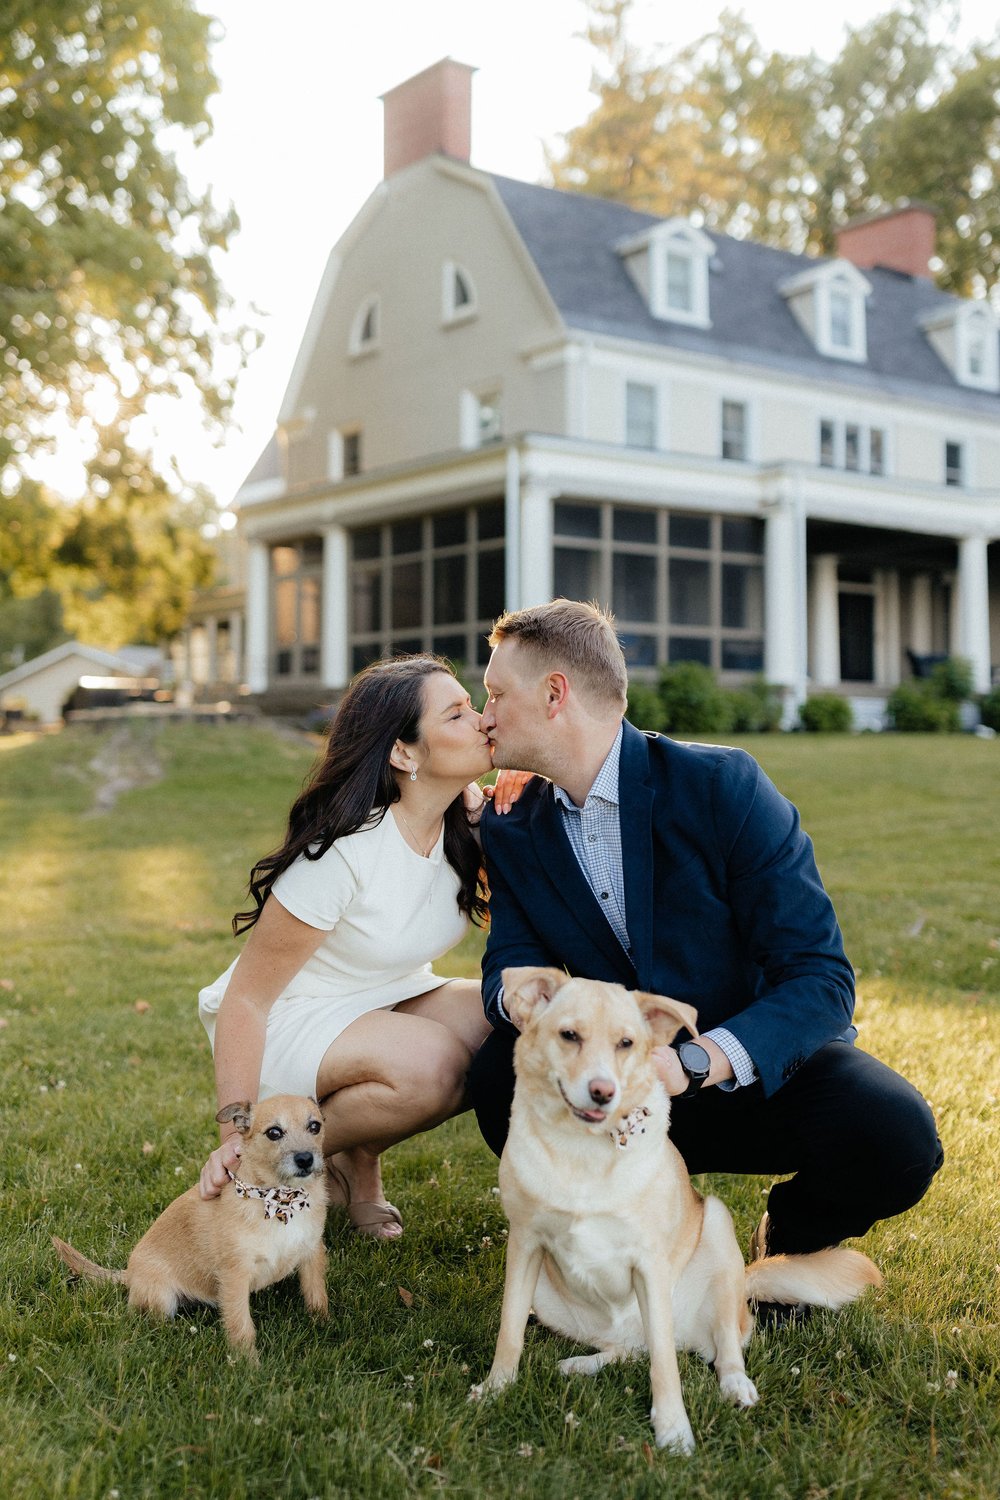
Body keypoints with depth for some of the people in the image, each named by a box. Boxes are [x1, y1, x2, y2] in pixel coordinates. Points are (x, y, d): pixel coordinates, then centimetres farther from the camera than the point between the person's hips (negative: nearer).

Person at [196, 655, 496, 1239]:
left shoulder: (469, 823, -7)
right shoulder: (344, 851, -27)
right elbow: (245, 998, -22)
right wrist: (237, 1137, -28)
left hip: (392, 1000, 7)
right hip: (289, 1021, -7)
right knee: (430, 1062, -34)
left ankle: (358, 1154, 3)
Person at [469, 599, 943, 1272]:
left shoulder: (722, 783, -19)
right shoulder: (514, 831, -1)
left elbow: (821, 978, -22)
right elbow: (509, 961, -6)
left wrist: (695, 1062, -37)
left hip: (767, 1061, -3)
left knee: (895, 1135, -33)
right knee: (504, 1071, -25)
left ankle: (792, 1231, 2)